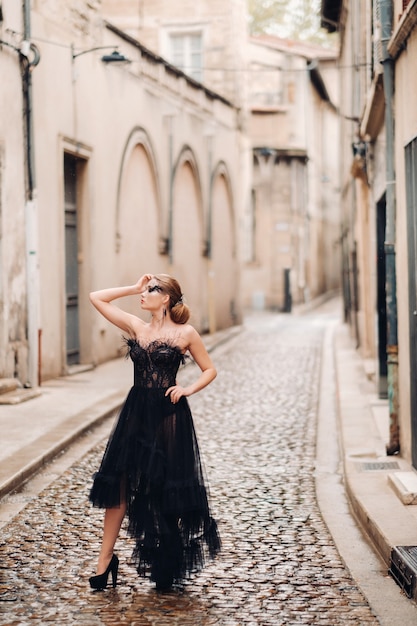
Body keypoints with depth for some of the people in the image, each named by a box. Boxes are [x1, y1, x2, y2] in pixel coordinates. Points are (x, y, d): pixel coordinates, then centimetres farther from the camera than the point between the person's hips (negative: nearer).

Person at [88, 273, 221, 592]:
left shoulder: (185, 333, -2)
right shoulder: (136, 326, 7)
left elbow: (210, 370, 5)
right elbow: (97, 297, 8)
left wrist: (187, 389, -10)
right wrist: (134, 288, 7)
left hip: (169, 415, -3)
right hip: (136, 412, 4)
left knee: (167, 490, 4)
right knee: (120, 484, -1)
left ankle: (167, 566, 17)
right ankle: (106, 558, 6)